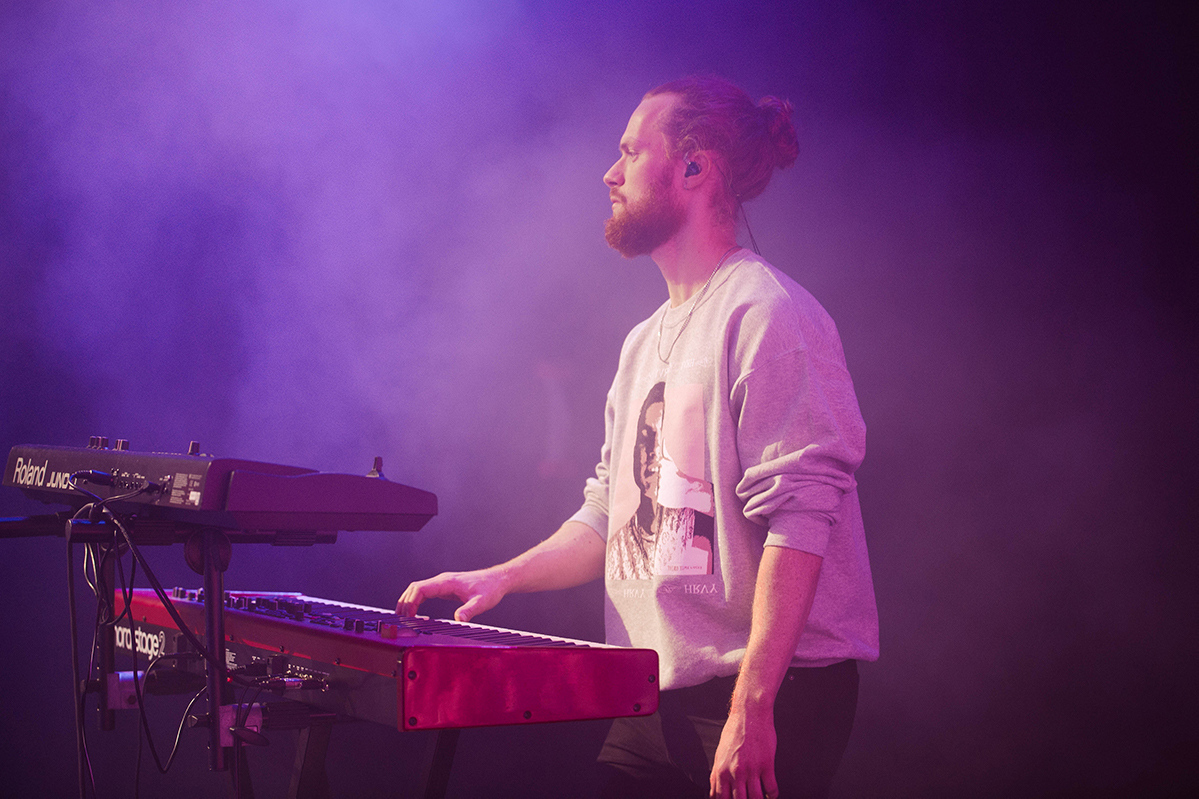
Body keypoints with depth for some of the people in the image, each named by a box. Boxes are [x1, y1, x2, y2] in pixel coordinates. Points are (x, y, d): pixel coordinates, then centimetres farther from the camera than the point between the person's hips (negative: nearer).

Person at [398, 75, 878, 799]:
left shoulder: (765, 313, -12)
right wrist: (502, 578, 8)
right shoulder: (646, 341, 17)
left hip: (767, 694, -8)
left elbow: (799, 515, -19)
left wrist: (750, 707, -22)